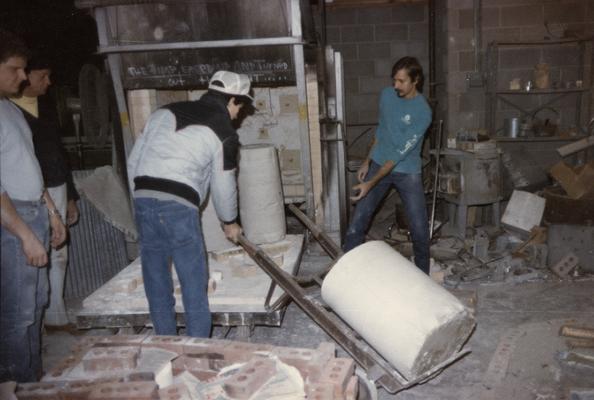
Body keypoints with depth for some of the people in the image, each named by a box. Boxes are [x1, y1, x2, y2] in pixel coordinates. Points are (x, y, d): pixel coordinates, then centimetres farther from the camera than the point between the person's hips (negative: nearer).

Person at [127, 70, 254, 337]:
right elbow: (223, 186, 6)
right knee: (194, 282, 6)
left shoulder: (165, 113, 17)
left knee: (156, 281, 15)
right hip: (179, 208, -6)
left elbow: (134, 161, 17)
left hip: (143, 201, 6)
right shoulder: (224, 132, 1)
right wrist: (229, 223, 21)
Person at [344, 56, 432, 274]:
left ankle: (423, 275, 23)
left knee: (419, 228, 1)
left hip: (407, 172, -4)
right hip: (378, 165, 4)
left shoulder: (422, 112, -20)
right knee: (357, 221, 1)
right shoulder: (386, 95, -2)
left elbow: (400, 153, -23)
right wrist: (367, 162, 10)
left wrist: (371, 183, -27)